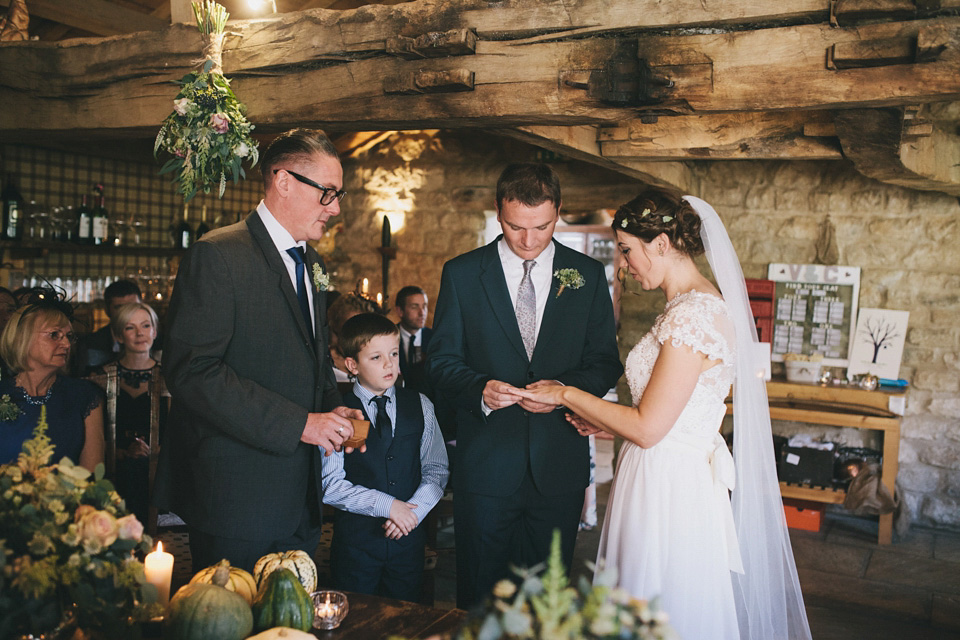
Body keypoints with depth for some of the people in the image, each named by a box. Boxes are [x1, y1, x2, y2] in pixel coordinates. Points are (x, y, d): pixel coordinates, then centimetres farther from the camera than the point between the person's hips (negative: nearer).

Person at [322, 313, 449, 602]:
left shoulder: (419, 406, 3)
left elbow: (437, 469, 4)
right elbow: (330, 485, -11)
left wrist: (414, 510, -11)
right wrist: (387, 505, -16)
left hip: (409, 536, 3)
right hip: (355, 538, -3)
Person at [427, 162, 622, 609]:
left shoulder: (588, 275, 3)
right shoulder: (461, 273, 0)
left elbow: (606, 363, 4)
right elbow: (441, 360, 0)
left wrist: (565, 389, -16)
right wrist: (480, 389, -20)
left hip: (560, 465, 1)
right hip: (485, 463, -1)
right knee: (479, 595, 12)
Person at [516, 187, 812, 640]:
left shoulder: (692, 315, -22)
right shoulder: (702, 304, 10)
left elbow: (647, 428, -21)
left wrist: (567, 394, -11)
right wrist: (603, 422, 13)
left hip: (668, 489, -10)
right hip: (678, 476, 10)